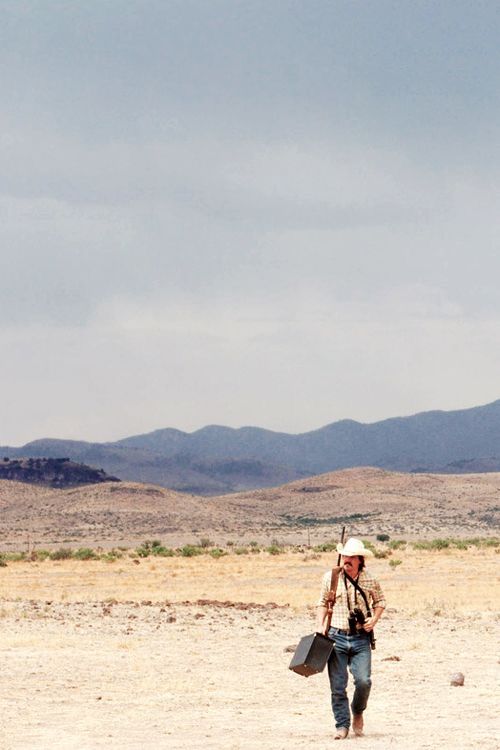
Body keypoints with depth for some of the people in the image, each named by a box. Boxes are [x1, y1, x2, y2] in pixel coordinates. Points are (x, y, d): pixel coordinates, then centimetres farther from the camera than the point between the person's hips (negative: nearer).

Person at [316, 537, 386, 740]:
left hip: (361, 638, 0)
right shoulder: (330, 578, 0)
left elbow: (380, 601, 17)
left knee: (363, 681, -11)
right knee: (338, 685, -2)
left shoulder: (370, 581, 1)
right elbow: (323, 603, 12)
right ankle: (342, 725, 9)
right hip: (336, 637, 0)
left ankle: (358, 712, 18)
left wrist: (374, 620, -1)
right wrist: (320, 626, 0)